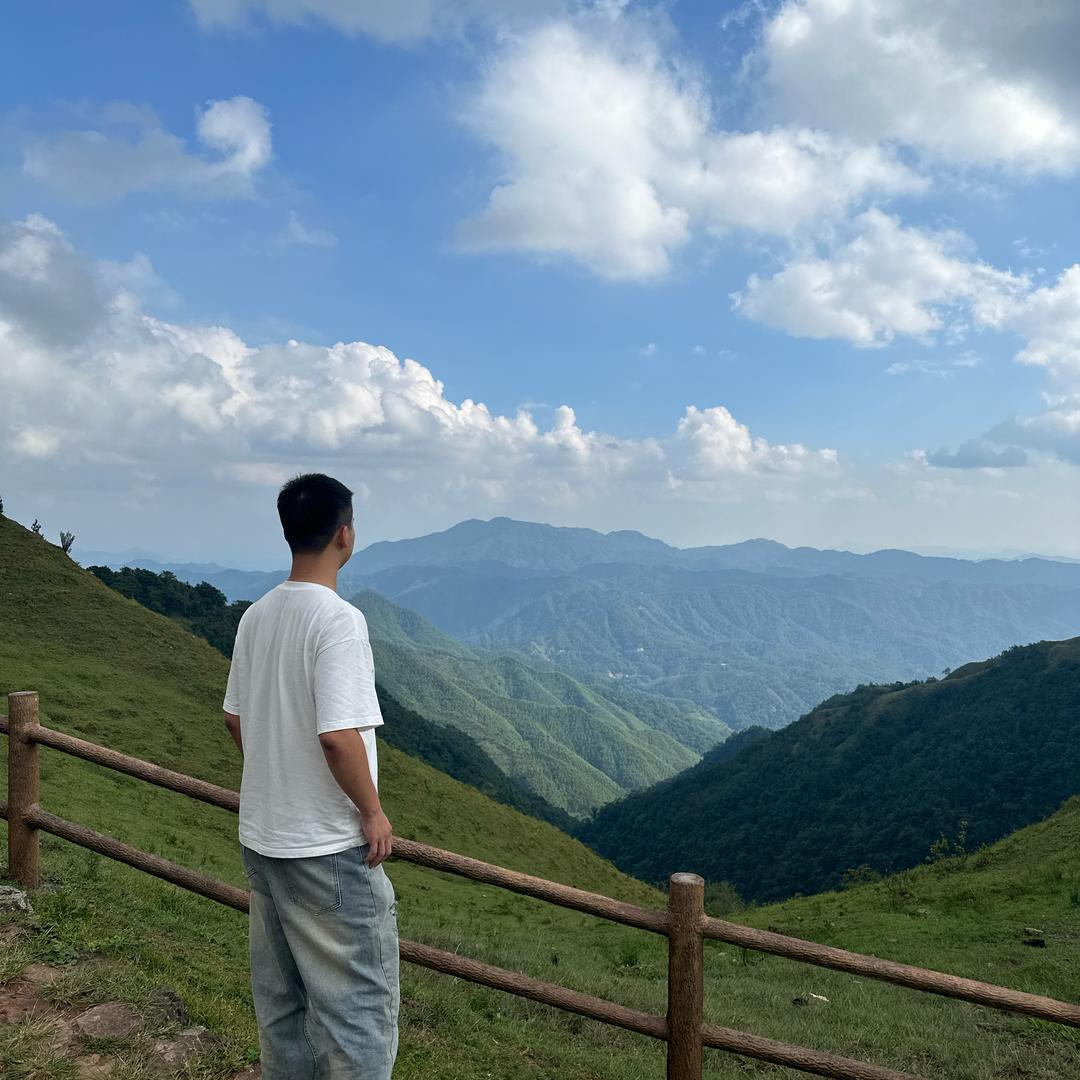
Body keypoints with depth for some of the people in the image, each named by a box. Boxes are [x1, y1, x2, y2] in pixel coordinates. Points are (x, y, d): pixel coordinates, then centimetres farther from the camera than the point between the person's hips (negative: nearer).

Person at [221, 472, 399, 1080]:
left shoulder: (256, 617, 3)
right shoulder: (339, 619, -21)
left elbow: (236, 721, 11)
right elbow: (338, 735, -26)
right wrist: (373, 810, -12)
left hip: (262, 838, 8)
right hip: (330, 847, -8)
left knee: (281, 999, 21)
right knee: (360, 1004, 6)